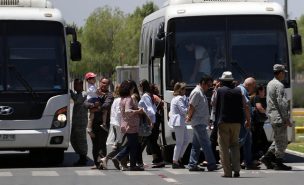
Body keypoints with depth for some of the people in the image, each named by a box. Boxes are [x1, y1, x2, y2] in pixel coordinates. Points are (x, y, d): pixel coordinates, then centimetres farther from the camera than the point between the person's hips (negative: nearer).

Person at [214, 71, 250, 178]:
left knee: (224, 147, 2)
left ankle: (227, 172, -3)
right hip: (236, 121, 3)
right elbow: (246, 107, 5)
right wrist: (248, 120, 15)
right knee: (235, 145, 14)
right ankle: (236, 169, 2)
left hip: (223, 122, -3)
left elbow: (214, 104, 7)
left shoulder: (219, 91, -2)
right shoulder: (238, 91, 5)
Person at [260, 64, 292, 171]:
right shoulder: (279, 85, -15)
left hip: (272, 116, 10)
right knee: (282, 141, -3)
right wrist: (286, 119, -18)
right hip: (279, 117, -10)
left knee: (278, 139, 17)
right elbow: (281, 103, -20)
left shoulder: (270, 84, 15)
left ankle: (267, 157, 14)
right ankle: (278, 163, 0)